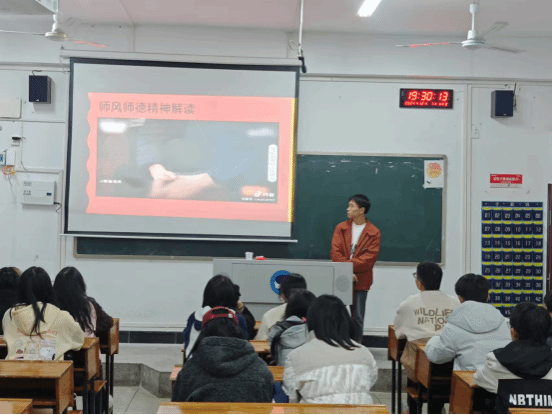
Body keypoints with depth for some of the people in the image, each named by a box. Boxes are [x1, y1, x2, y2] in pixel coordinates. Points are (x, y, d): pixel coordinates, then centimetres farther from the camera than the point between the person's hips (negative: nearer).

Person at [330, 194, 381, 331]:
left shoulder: (374, 233, -1)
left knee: (358, 317, 2)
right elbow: (335, 252, 0)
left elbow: (369, 258, -9)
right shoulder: (341, 228, 8)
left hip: (360, 280, -2)